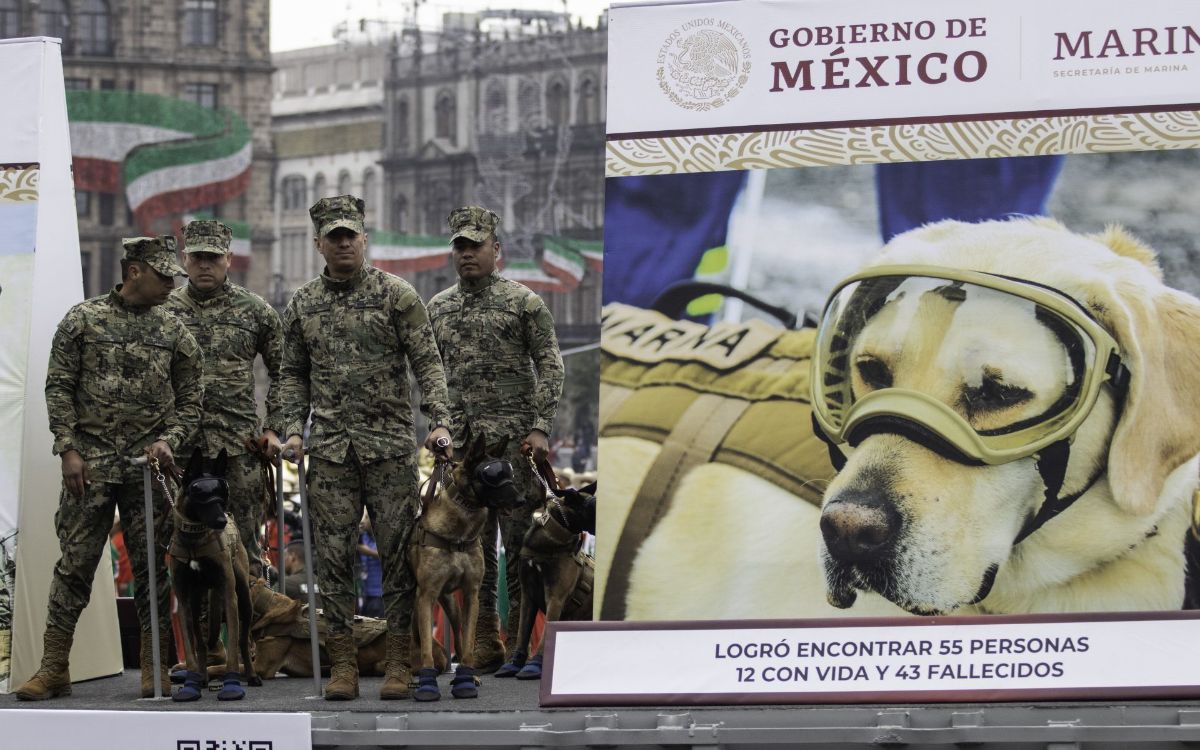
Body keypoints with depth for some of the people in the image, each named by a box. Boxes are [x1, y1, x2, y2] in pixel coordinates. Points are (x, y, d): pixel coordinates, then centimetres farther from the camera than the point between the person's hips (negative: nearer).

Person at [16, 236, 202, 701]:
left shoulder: (174, 332, 10)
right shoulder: (84, 319, 3)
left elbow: (190, 400, 12)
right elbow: (59, 388, 2)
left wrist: (168, 441, -5)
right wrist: (68, 449, -6)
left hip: (148, 464, 2)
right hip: (90, 462, -2)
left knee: (152, 565, 2)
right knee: (75, 562, -2)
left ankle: (155, 668, 9)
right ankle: (54, 668, 1)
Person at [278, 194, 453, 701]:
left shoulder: (396, 294, 2)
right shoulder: (302, 305, 11)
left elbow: (426, 363, 0)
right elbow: (293, 374, 17)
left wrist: (439, 421, -12)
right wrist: (292, 428, 3)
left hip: (390, 444, -2)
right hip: (329, 447, 3)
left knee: (397, 552, -2)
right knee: (334, 555, 1)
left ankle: (398, 663, 3)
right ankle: (342, 665, 6)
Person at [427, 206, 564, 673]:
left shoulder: (524, 302, 1)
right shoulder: (438, 308, 14)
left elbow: (550, 367, -2)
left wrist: (540, 428, -10)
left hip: (514, 437, -4)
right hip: (460, 439, 4)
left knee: (518, 538, -4)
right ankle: (484, 644, 9)